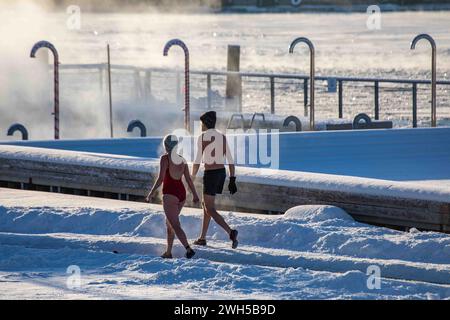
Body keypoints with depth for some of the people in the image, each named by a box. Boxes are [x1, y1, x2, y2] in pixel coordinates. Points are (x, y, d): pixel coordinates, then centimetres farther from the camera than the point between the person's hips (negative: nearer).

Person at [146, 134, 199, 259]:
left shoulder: (165, 158, -10)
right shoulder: (182, 159, 8)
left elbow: (160, 178, -15)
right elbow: (189, 179, 7)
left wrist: (151, 193, -7)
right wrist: (195, 195, 12)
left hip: (170, 194, -7)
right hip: (181, 194, 7)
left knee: (175, 225, -11)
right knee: (169, 222, 22)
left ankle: (188, 249, -29)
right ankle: (168, 252, 26)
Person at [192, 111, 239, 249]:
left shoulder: (203, 137, -10)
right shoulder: (222, 137, 8)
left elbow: (197, 161, -12)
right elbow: (230, 160, 5)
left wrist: (192, 178, -1)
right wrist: (232, 180, 8)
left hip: (210, 174, -7)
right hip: (222, 173, 7)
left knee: (210, 209, -5)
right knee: (206, 204, 21)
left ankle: (231, 232, -25)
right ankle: (202, 238, 25)